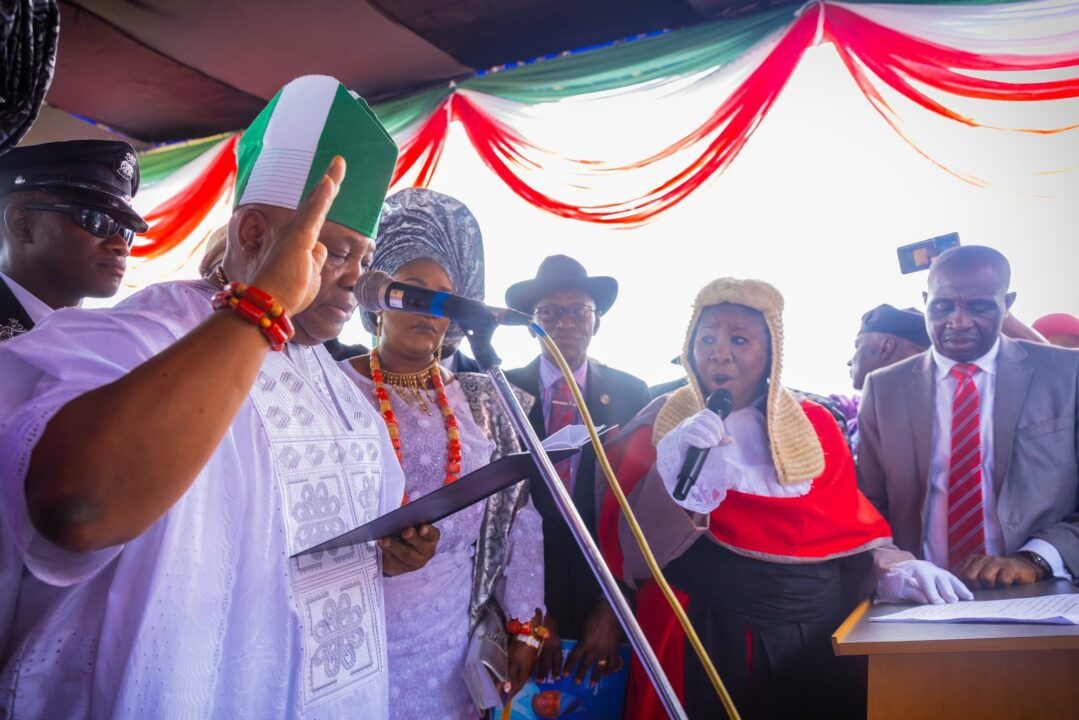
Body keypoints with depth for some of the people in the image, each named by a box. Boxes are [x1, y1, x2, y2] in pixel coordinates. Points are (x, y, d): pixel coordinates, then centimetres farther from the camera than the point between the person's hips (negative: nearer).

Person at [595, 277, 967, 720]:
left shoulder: (814, 424, 6)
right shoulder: (660, 425, -3)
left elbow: (851, 527, 6)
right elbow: (625, 552, -10)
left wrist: (894, 570, -12)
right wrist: (668, 476, -25)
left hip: (817, 638, 3)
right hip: (706, 643, -2)